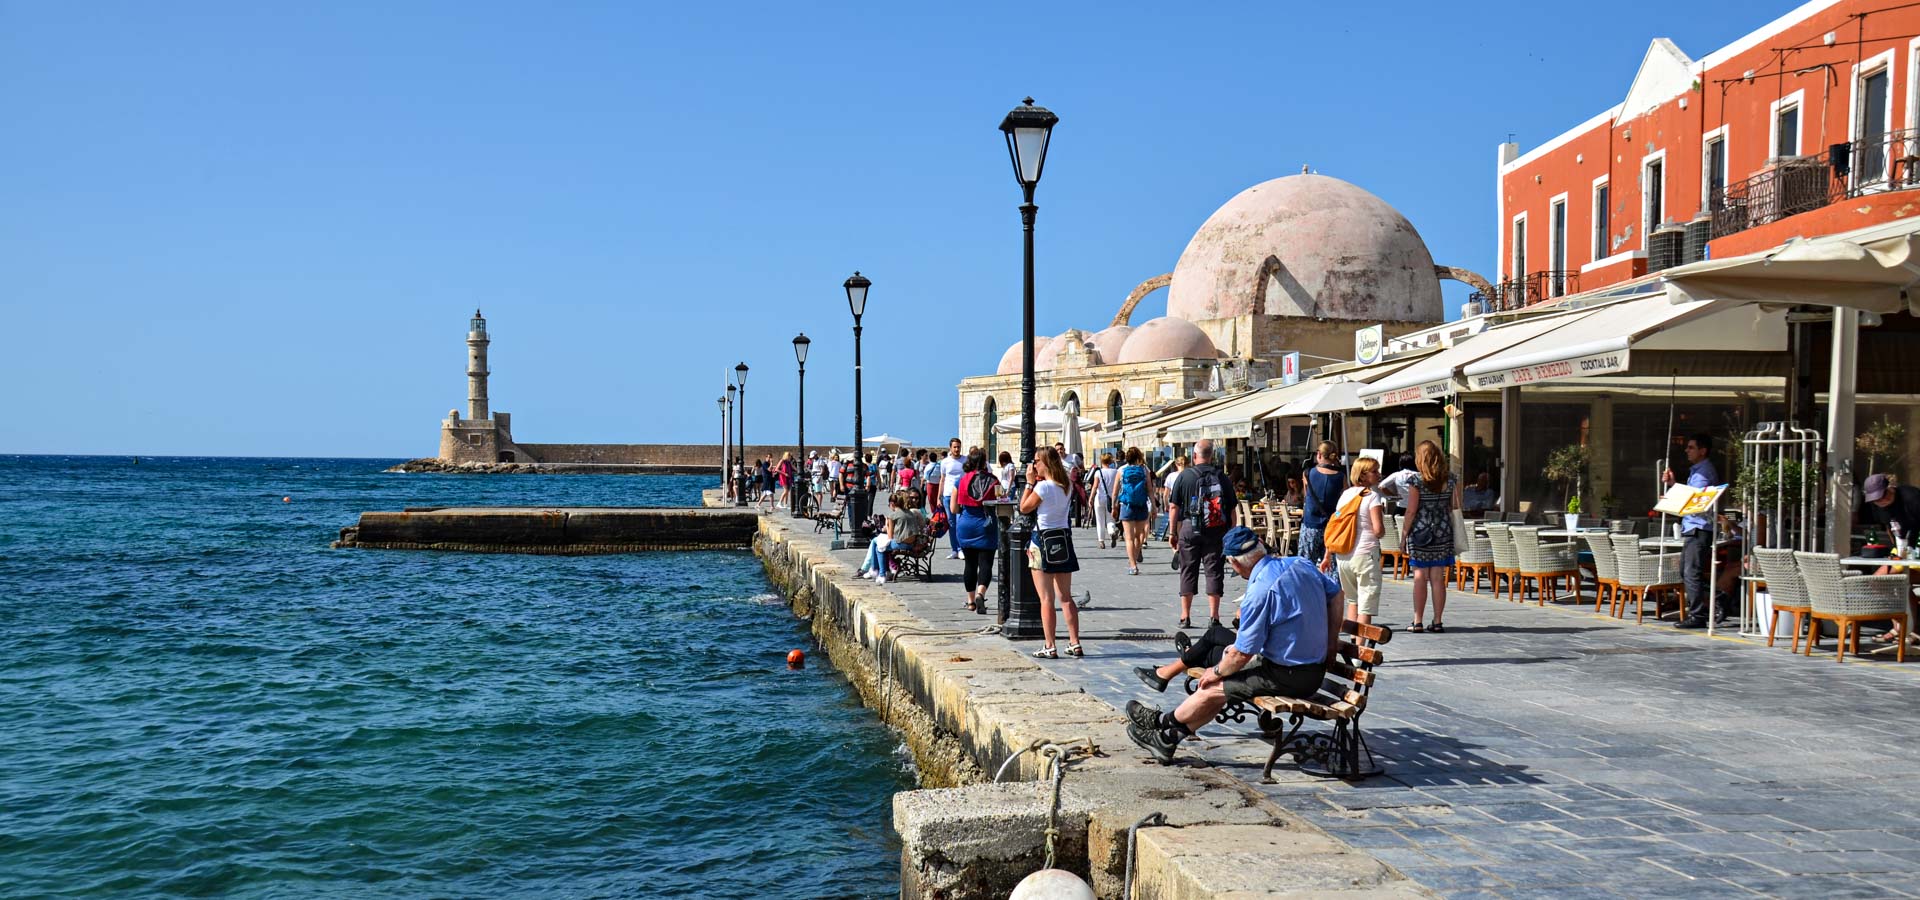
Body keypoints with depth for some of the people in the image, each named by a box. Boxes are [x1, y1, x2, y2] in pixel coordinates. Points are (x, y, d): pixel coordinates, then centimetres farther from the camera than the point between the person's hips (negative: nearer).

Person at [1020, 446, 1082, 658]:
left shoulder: (1043, 486, -16)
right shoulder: (1067, 485, 4)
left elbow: (1024, 508, -6)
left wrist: (1030, 482, -3)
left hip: (1043, 539, -6)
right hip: (1064, 539, 7)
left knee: (1046, 599, -2)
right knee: (1066, 597, 13)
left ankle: (1050, 648, -1)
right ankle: (1075, 644, 13)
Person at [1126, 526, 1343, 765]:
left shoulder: (1260, 591, -24)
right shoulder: (1302, 564, 1)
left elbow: (1241, 654, -19)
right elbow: (1337, 593, 17)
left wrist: (1217, 672, 1)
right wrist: (1330, 644, 19)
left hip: (1287, 677, -9)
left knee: (1213, 688, 5)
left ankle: (1164, 722, 29)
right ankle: (1170, 736, 22)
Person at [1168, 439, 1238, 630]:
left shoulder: (1185, 477, -1)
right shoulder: (1221, 478, 2)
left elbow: (1173, 506, -1)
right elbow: (1232, 509, 3)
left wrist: (1173, 532, 6)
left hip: (1189, 529, 0)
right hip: (1216, 531, 1)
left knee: (1188, 571, 7)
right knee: (1214, 571, 5)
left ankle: (1185, 616, 9)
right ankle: (1213, 616, 3)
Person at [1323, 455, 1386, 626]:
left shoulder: (1345, 494, 10)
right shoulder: (1372, 496, -7)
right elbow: (1378, 529, -16)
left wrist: (1328, 556, 15)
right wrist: (1382, 529, 7)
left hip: (1342, 556, 7)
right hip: (1365, 554, -6)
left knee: (1353, 599, 22)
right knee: (1366, 605, -3)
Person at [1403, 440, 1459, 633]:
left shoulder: (1416, 482, -9)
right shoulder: (1451, 480, 2)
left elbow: (1411, 511, -8)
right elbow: (1456, 507, 5)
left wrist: (1404, 535, 0)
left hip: (1420, 533, -3)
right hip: (1443, 533, 3)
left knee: (1420, 577, 2)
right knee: (1438, 578, 6)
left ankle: (1418, 622, 3)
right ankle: (1438, 622, 7)